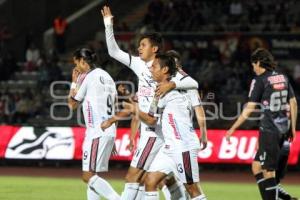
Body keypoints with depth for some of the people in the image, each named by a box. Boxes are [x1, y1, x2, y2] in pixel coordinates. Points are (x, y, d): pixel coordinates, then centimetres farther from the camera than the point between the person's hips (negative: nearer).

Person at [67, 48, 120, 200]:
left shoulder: (88, 77, -7)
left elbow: (72, 104, 2)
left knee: (88, 176, -10)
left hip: (96, 131, -9)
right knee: (92, 175, 11)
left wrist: (74, 82, 14)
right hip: (110, 131, 9)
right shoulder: (107, 76, 18)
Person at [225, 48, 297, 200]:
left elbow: (249, 108, -11)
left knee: (268, 171, -3)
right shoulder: (283, 78, 12)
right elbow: (293, 103, 13)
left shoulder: (260, 80, -8)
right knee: (256, 166, 14)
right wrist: (293, 128, 19)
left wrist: (233, 128, -5)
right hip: (283, 128, 7)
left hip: (269, 130, -7)